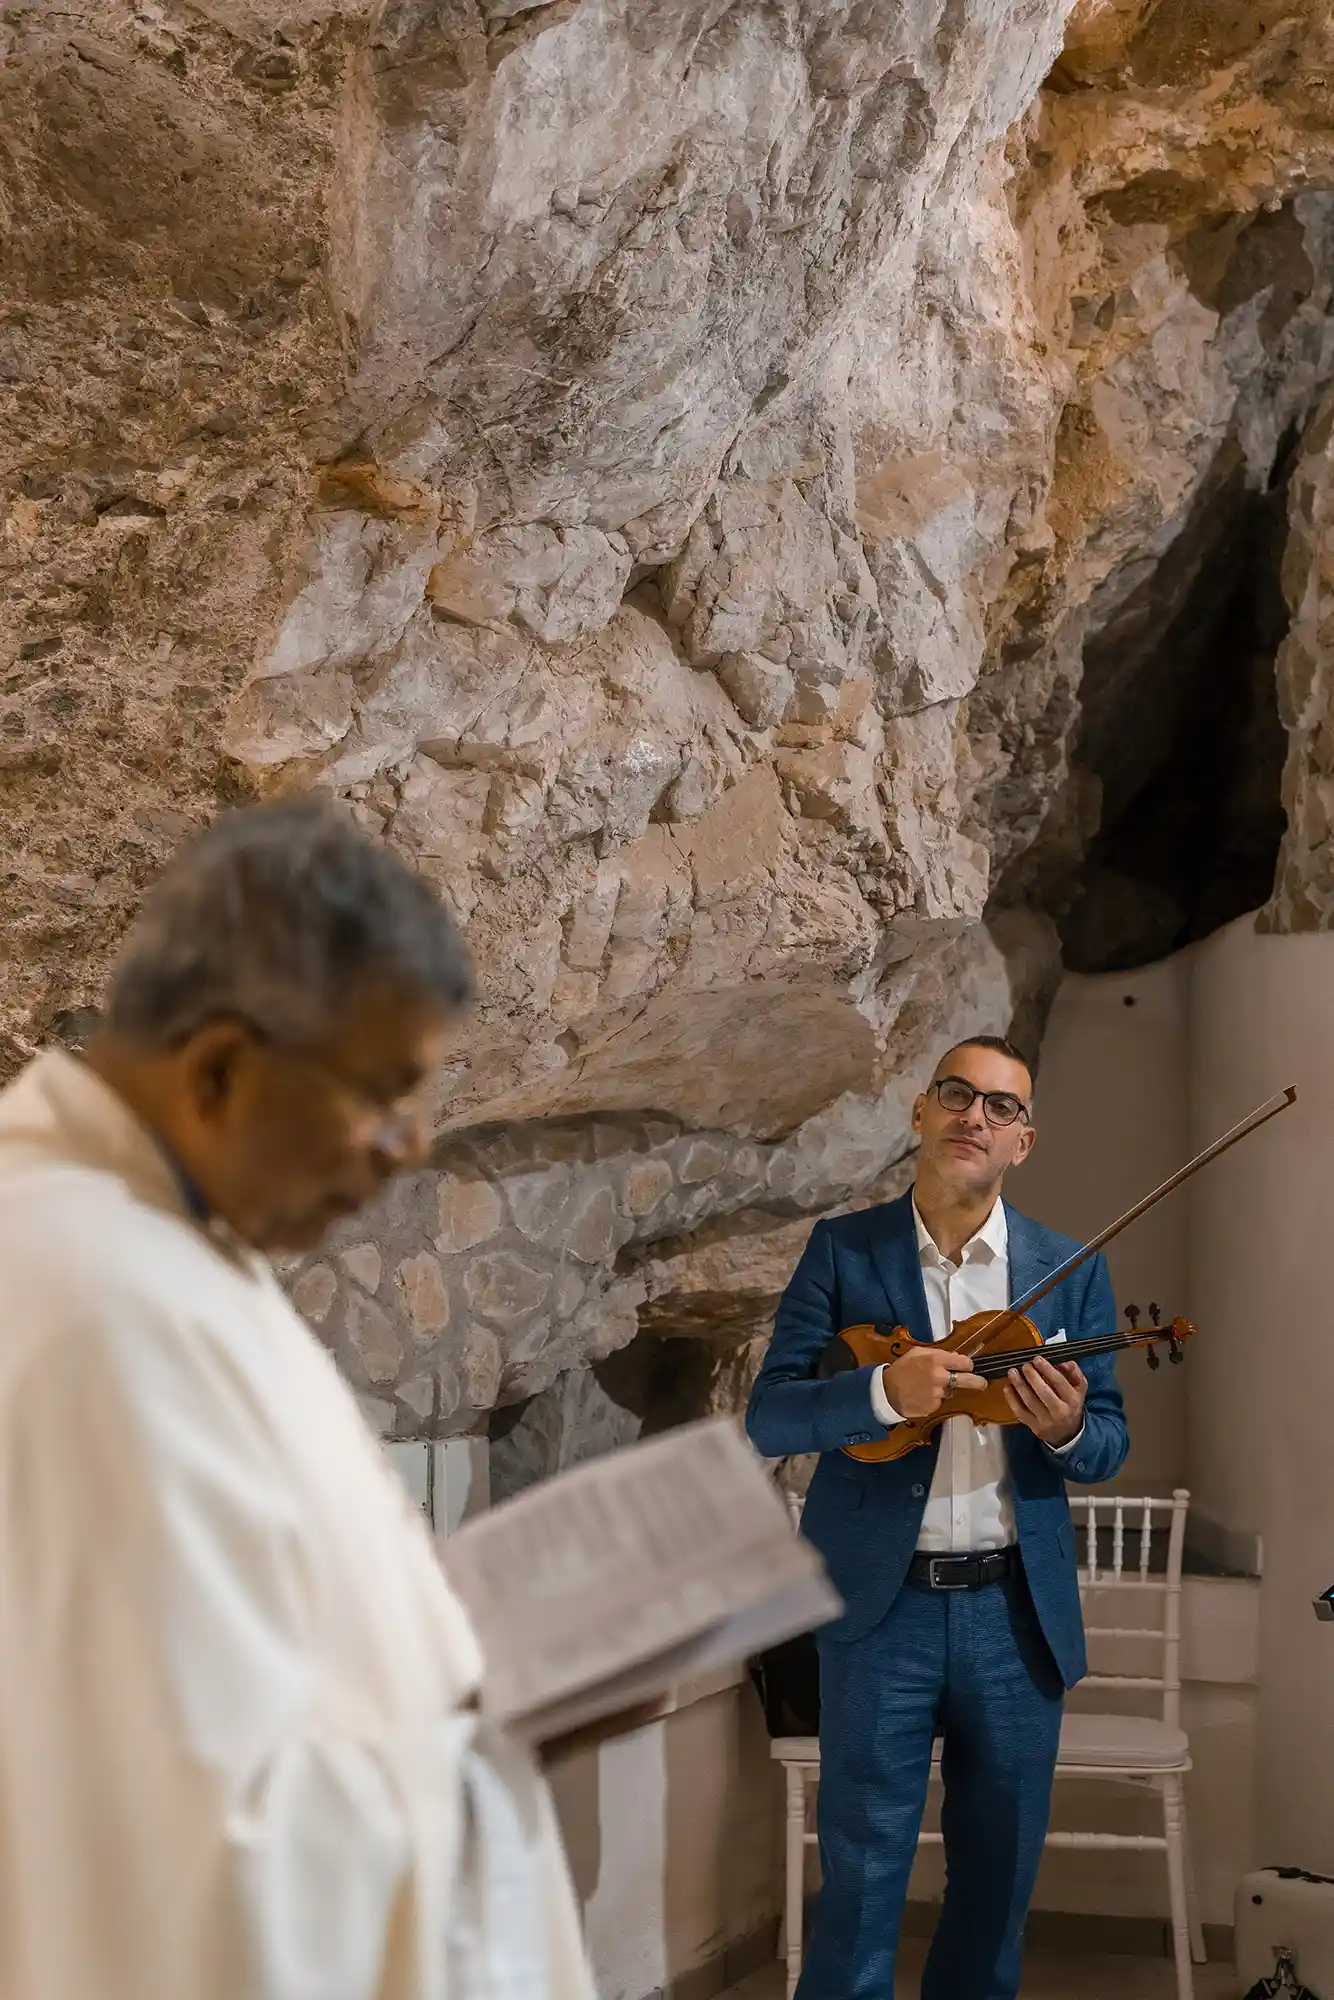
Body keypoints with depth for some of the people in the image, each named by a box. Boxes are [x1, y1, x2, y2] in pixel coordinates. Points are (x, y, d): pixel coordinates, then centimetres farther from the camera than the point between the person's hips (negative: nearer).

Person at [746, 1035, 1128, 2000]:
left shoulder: (1072, 1270, 6)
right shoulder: (842, 1251, 0)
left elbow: (1111, 1442, 7)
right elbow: (769, 1417, -6)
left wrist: (1067, 1429, -17)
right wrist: (883, 1392, -25)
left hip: (1018, 1606, 2)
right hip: (881, 1604, -2)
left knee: (1001, 1871, 11)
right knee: (862, 1870, -1)